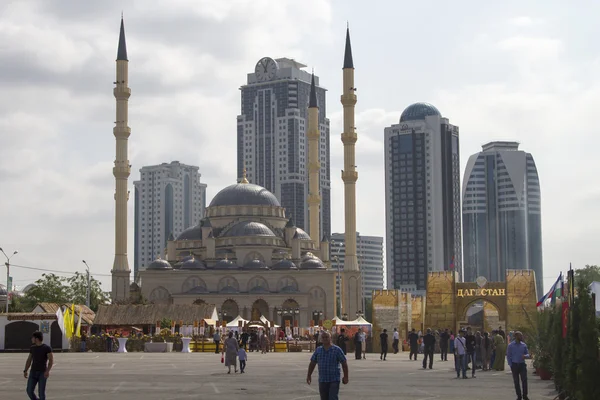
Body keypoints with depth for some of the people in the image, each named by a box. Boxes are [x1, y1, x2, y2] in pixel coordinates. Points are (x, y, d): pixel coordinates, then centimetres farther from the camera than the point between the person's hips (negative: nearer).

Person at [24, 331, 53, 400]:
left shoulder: (47, 348, -8)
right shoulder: (32, 348, 9)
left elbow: (51, 360, -14)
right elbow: (29, 360, 13)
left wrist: (48, 371, -28)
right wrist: (25, 371, 4)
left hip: (43, 373, -5)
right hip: (33, 372, 5)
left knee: (41, 392, -9)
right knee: (29, 391, -3)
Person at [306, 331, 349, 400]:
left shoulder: (337, 350, -4)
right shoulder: (318, 350, 7)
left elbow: (344, 363, -2)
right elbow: (312, 363, 14)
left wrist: (345, 377, -3)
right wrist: (309, 376, 12)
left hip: (334, 380, -4)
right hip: (322, 381, 4)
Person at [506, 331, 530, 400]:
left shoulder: (524, 345, 4)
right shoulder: (511, 345, -2)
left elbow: (527, 354, 10)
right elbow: (508, 356, 1)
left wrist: (525, 356, -14)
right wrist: (511, 366, -4)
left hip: (522, 364, 1)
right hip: (514, 365, -1)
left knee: (524, 380, -7)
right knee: (516, 381, 5)